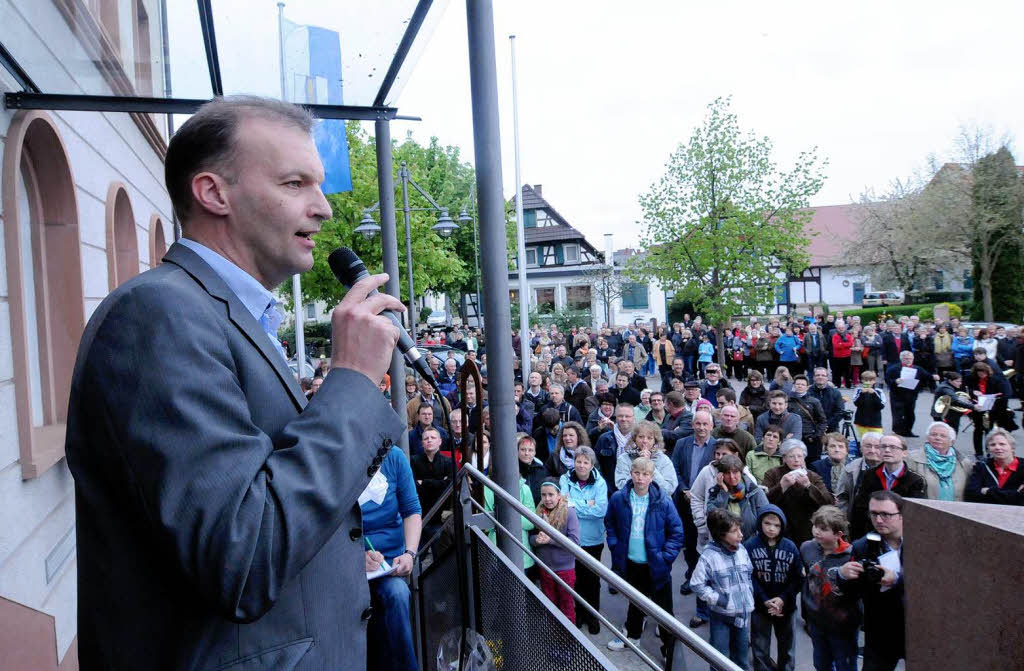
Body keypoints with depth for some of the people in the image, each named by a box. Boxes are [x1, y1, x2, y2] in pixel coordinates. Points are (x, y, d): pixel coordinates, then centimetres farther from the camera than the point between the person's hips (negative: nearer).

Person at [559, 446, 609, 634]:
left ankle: (593, 616, 29)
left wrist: (575, 504, -18)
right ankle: (577, 614, 31)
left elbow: (601, 510, -18)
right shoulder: (565, 480, -5)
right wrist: (587, 504, -19)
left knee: (592, 579, 11)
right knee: (575, 578, 11)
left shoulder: (599, 482, -6)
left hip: (593, 540, 0)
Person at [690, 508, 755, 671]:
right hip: (721, 615, -5)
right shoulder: (709, 556, -21)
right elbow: (697, 584, -18)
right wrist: (719, 599, -18)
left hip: (743, 613, 5)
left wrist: (749, 593, 4)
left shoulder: (742, 550, -2)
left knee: (741, 657, 20)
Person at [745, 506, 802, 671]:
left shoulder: (790, 547, -6)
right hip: (760, 606, -2)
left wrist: (782, 599, -16)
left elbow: (798, 578, -6)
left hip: (786, 606, 2)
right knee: (760, 649, 10)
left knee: (787, 646, 19)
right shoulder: (749, 545, -12)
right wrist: (765, 601, -18)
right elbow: (748, 577, -12)